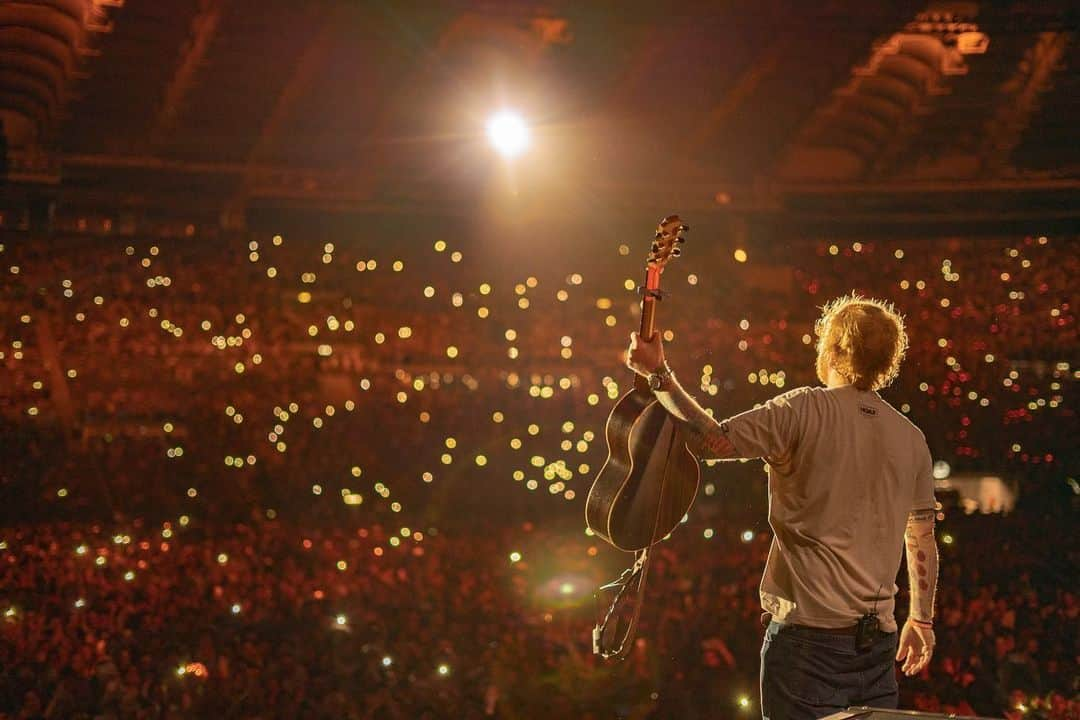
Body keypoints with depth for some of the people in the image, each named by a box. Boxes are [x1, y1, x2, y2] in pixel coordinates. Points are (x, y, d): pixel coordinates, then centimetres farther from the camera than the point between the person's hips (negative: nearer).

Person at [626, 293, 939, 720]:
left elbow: (711, 441, -16)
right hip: (878, 639, 5)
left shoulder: (805, 411, -8)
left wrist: (659, 375, -7)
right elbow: (923, 541, 15)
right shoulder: (912, 439, 9)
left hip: (808, 635, -5)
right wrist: (922, 620, 25)